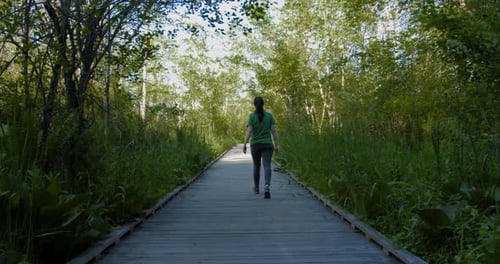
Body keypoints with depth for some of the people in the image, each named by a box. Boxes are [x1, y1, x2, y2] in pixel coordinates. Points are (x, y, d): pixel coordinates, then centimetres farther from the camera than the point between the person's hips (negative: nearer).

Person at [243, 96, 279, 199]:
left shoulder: (252, 116, -4)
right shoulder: (269, 115, 1)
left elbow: (249, 131, -12)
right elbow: (274, 131, -2)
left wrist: (244, 144, -11)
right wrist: (276, 145, 3)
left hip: (255, 145, 0)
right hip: (267, 145, 0)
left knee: (256, 166, 18)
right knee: (267, 166, -8)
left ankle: (256, 188, 31)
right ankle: (267, 186, -32)